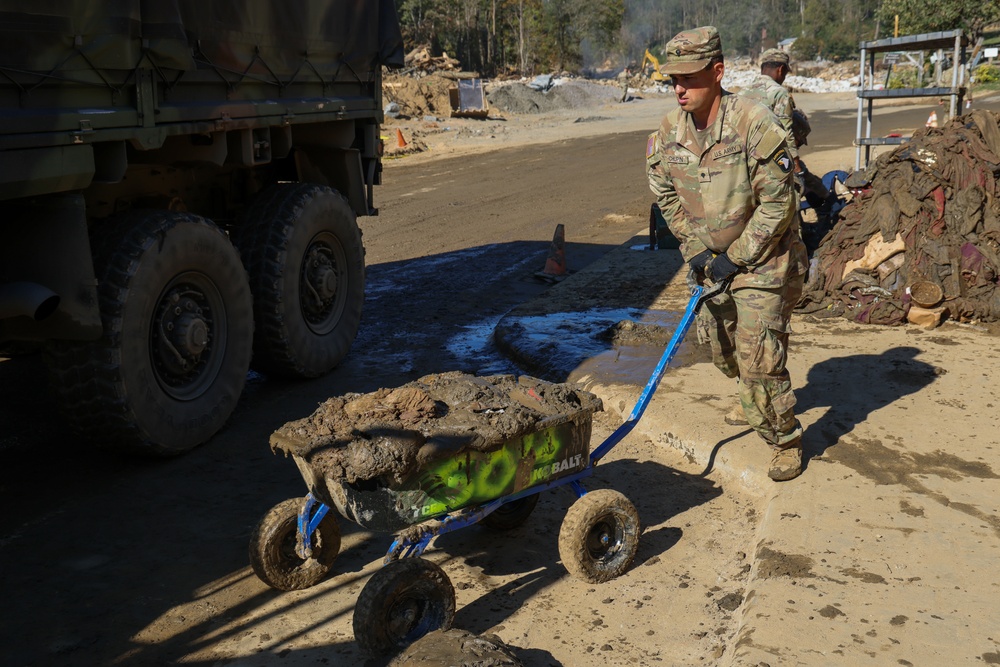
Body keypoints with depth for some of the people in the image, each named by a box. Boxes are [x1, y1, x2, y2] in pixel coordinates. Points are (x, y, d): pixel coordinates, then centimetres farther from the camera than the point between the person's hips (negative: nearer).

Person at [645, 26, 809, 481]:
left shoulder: (755, 125, -23)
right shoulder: (668, 132, -6)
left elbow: (777, 205, -20)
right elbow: (667, 196, 7)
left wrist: (736, 258, -18)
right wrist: (695, 250, -2)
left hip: (762, 260, -6)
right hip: (712, 261, 6)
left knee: (760, 359, -9)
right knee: (724, 353, 18)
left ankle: (787, 440, 14)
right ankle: (760, 410, 47)